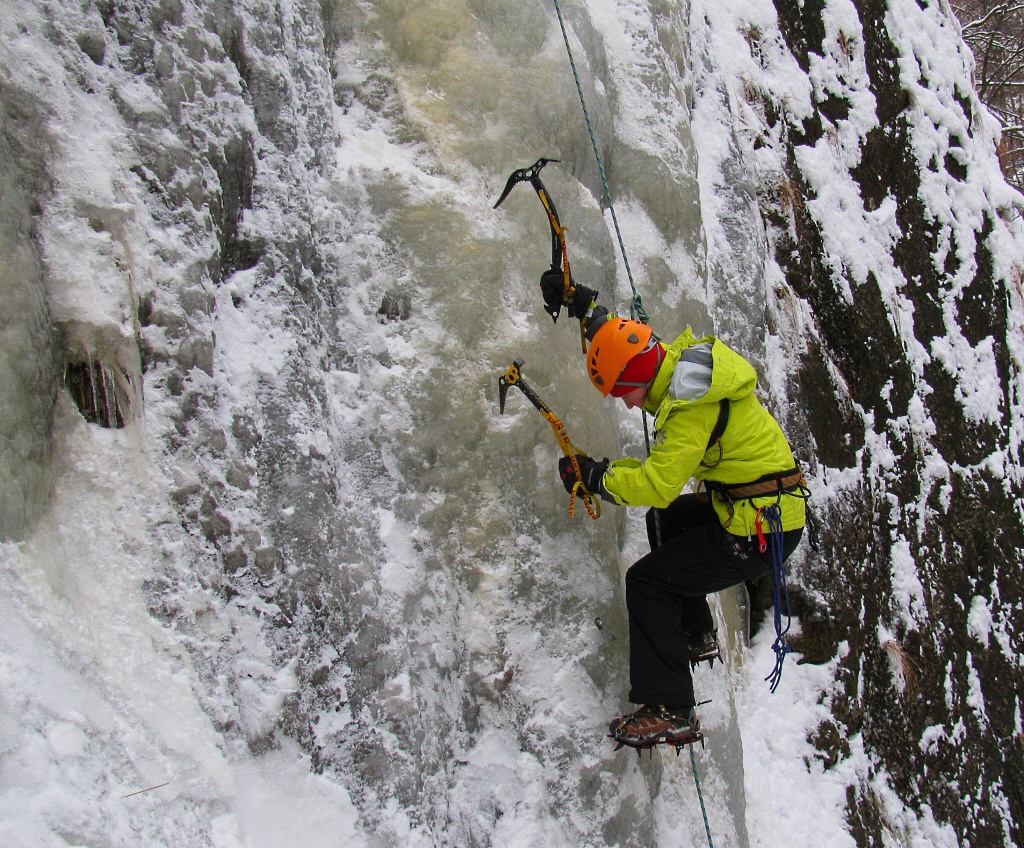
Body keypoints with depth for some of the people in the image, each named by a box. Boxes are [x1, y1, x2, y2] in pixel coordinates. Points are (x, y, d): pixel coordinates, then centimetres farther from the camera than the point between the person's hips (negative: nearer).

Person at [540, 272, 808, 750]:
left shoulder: (691, 406, -25)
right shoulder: (683, 357, 5)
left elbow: (657, 484, -30)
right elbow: (627, 345, 24)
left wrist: (595, 476, -17)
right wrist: (585, 309, 19)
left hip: (759, 528, -11)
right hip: (769, 509, 11)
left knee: (647, 581, -9)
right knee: (665, 521, 31)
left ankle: (670, 712, -11)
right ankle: (696, 635, 37)